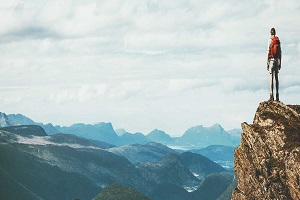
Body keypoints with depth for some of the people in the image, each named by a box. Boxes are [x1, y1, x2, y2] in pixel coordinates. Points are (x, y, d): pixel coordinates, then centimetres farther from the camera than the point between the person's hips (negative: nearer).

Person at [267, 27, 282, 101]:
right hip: (277, 60, 5)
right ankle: (277, 96, 7)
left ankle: (271, 95, -12)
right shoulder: (278, 40, 8)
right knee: (276, 78, 9)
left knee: (271, 78, -7)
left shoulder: (270, 40, -8)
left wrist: (267, 63, -7)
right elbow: (280, 53, 10)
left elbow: (268, 52, -11)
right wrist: (280, 63, 17)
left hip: (271, 60, -5)